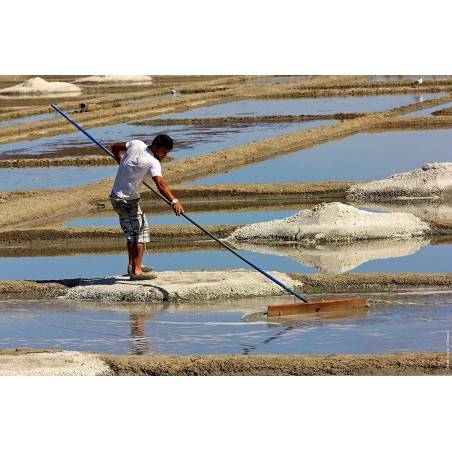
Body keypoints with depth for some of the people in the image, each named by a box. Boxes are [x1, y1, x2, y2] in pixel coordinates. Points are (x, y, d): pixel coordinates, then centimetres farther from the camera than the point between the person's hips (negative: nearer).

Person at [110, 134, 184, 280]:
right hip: (128, 200, -9)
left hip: (116, 196, 9)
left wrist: (123, 163, 23)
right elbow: (160, 184, -38)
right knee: (141, 231, -6)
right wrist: (174, 201, -48)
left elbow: (115, 147, 12)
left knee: (132, 231, 20)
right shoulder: (153, 163, -24)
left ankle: (132, 266, 29)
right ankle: (136, 270, -11)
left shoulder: (136, 144, -2)